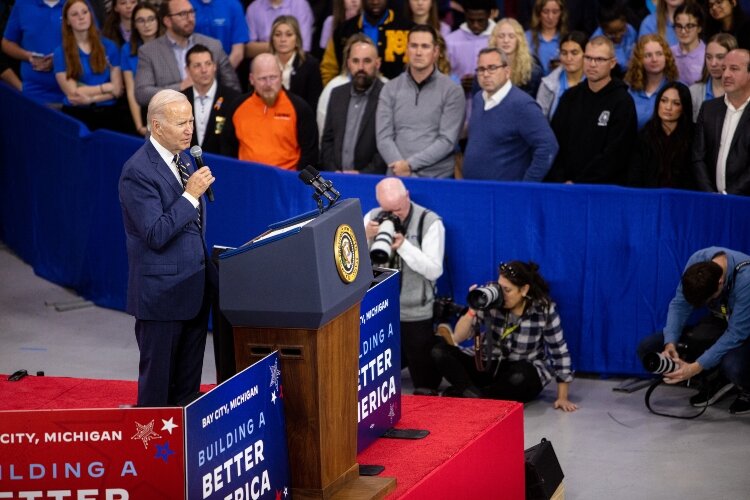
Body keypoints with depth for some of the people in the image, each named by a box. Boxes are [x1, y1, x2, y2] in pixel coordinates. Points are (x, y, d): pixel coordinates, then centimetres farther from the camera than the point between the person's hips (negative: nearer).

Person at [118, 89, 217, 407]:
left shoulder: (182, 160, 10)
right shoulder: (138, 172, -18)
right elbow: (156, 235, -24)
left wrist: (207, 271, 19)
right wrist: (191, 195, -23)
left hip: (194, 289, 8)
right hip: (162, 294, -8)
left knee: (189, 383, 14)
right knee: (158, 381, 3)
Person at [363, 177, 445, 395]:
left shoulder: (430, 222, -11)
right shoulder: (372, 218, 1)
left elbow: (434, 270, -17)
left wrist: (403, 246, -27)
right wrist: (366, 237, -19)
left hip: (417, 315, -3)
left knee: (425, 388, 7)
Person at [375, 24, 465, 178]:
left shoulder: (452, 91, 0)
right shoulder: (390, 90, 7)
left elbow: (447, 140, -7)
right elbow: (384, 137, 0)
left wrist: (410, 164, -14)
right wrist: (403, 171, -14)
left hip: (438, 177, -2)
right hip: (397, 177, 2)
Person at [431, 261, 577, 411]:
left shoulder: (544, 310, -15)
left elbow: (559, 351, -10)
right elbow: (457, 339, -9)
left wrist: (562, 397, -13)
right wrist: (472, 309, -26)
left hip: (524, 371, -3)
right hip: (489, 366, 3)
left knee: (521, 377, -41)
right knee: (439, 351, -17)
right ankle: (475, 396, -35)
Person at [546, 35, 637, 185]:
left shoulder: (622, 102, -3)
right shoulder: (570, 97, 13)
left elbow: (614, 154, -9)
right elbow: (554, 143, 10)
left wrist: (577, 183, -11)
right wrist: (559, 181, -5)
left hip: (605, 189, -4)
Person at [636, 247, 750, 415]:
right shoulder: (698, 261, -22)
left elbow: (736, 334, -32)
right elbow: (680, 304, -11)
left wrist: (696, 367, -35)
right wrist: (670, 343, -28)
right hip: (719, 321, 6)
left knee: (732, 366, -41)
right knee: (647, 349, -10)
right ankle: (715, 381, 5)